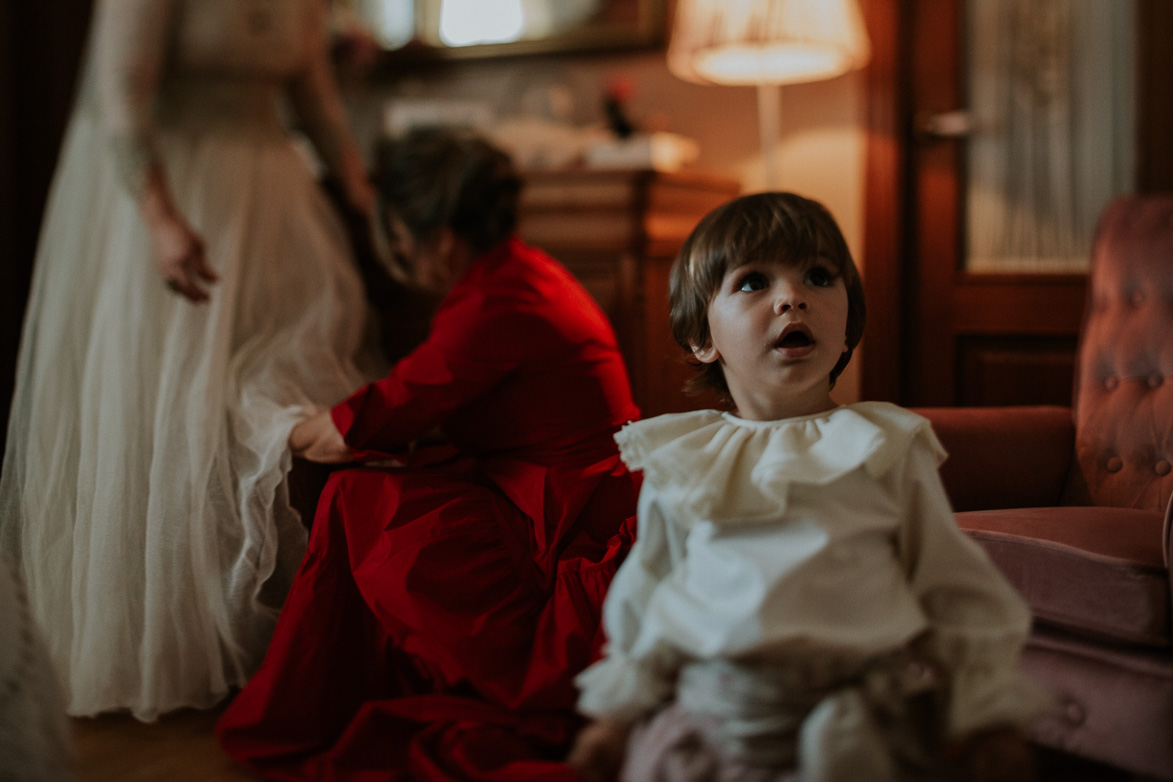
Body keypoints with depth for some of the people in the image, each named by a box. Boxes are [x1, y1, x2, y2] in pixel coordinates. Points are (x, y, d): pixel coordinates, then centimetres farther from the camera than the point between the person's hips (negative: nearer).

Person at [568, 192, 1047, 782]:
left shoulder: (887, 446, 9)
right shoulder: (677, 458, 13)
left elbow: (954, 588, 10)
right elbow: (643, 598, 19)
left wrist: (986, 716, 4)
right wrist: (620, 709, 15)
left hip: (854, 711, -1)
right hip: (709, 705, 1)